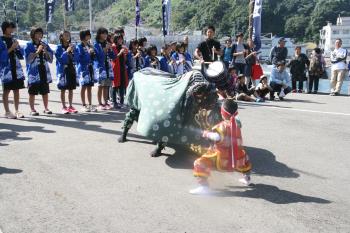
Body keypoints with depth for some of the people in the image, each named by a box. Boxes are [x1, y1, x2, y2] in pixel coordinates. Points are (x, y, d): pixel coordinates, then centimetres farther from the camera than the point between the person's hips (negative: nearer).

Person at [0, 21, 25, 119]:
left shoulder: (13, 40, 13)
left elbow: (21, 55, 14)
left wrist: (17, 47, -4)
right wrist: (11, 48, -16)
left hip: (16, 68, 5)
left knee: (17, 90, 6)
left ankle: (17, 111, 12)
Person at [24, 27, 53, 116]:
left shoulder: (45, 45, 11)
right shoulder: (29, 45, -1)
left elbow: (50, 59, 6)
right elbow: (28, 59, -10)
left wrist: (45, 51, -9)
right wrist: (37, 51, -17)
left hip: (44, 72, 4)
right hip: (33, 72, -4)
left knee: (45, 92, 8)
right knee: (32, 92, 1)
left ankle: (46, 108, 17)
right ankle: (32, 109, 9)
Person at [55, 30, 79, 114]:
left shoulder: (73, 47, 9)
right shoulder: (59, 47, -3)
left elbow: (76, 59, 4)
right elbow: (59, 59, -12)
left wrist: (73, 51, -11)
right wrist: (67, 52, -18)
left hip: (72, 70, 4)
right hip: (63, 70, -4)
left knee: (71, 89, 8)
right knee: (63, 89, 1)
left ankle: (70, 106, 16)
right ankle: (64, 107, 6)